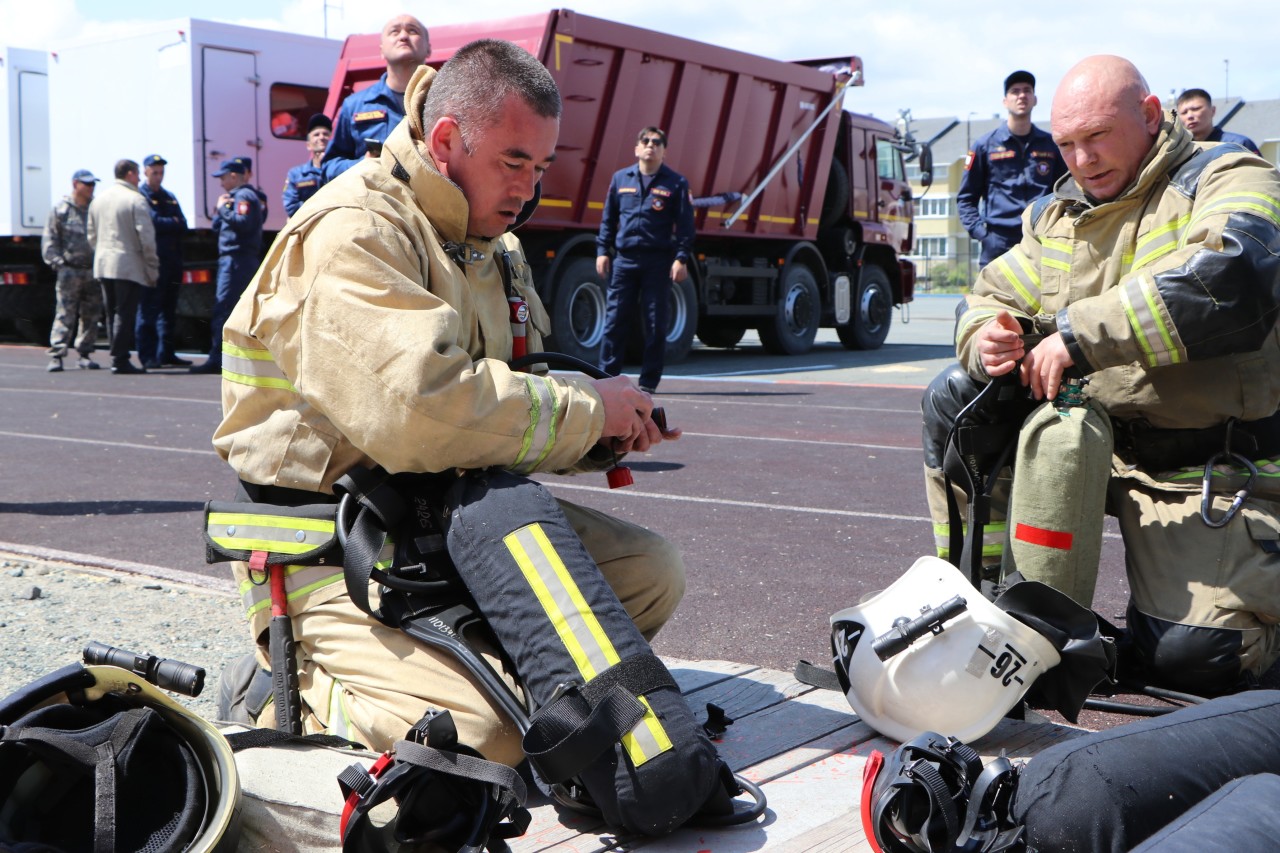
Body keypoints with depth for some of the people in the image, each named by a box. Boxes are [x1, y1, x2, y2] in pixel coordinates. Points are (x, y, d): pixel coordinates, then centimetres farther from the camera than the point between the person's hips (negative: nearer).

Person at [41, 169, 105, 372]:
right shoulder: (60, 210, 2)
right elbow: (49, 240, 3)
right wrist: (57, 262, -8)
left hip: (93, 271, 4)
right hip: (70, 270, -4)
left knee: (91, 315, 6)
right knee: (65, 314, -8)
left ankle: (85, 353, 14)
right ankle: (56, 355, -8)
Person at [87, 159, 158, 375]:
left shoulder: (98, 199, 14)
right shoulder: (136, 200, -9)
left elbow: (92, 236, 18)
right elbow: (146, 238, -13)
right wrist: (153, 269, -7)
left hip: (103, 265, 7)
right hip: (128, 266, -7)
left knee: (113, 314, 13)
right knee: (125, 314, -5)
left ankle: (117, 357, 15)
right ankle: (120, 360, -7)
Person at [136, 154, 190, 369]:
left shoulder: (170, 198, 20)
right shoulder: (140, 196, -1)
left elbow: (183, 226, 9)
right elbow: (152, 222, -16)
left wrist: (165, 224, -7)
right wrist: (173, 223, -3)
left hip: (172, 261, 7)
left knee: (168, 310, 10)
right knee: (148, 309, -6)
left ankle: (166, 354, 15)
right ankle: (148, 356, -5)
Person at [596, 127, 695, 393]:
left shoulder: (676, 183, 4)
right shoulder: (621, 178, 12)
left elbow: (685, 225, 2)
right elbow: (608, 219, 16)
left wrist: (681, 258, -7)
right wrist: (603, 250, 7)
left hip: (659, 262, -2)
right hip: (624, 259, 2)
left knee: (656, 323, 1)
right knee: (615, 320, 0)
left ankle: (648, 381, 8)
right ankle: (607, 376, 5)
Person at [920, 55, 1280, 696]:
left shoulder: (1228, 181, -10)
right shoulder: (1056, 215, 11)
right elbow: (990, 298, 15)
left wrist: (1078, 335, -30)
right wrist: (987, 340, -13)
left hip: (1211, 471, -6)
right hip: (1095, 437, 6)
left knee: (1188, 656, -21)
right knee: (955, 396, -3)